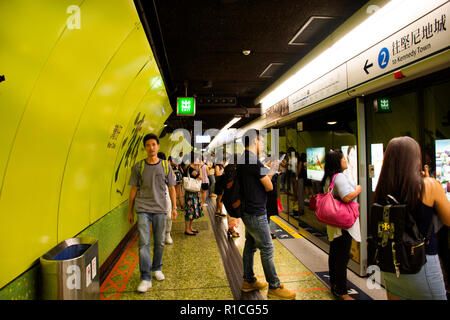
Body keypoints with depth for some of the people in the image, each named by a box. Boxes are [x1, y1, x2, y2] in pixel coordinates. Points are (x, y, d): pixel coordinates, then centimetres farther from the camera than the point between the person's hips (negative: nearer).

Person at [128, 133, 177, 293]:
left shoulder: (165, 166, 4)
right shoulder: (138, 166, 2)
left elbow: (171, 188, 9)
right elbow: (134, 189, 6)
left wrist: (174, 207, 4)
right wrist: (130, 211, 8)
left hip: (160, 209, 1)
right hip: (143, 209, -1)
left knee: (160, 242, 11)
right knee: (144, 243, -6)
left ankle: (157, 268, 33)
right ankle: (145, 278, 4)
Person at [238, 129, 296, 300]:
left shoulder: (242, 160, 11)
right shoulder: (253, 161, -20)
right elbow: (269, 186, -14)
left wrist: (271, 171, 9)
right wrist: (270, 174, 6)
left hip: (248, 212, 10)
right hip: (256, 213, -10)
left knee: (250, 246, 17)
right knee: (267, 249, 2)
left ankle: (248, 281, 30)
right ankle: (274, 287, 15)